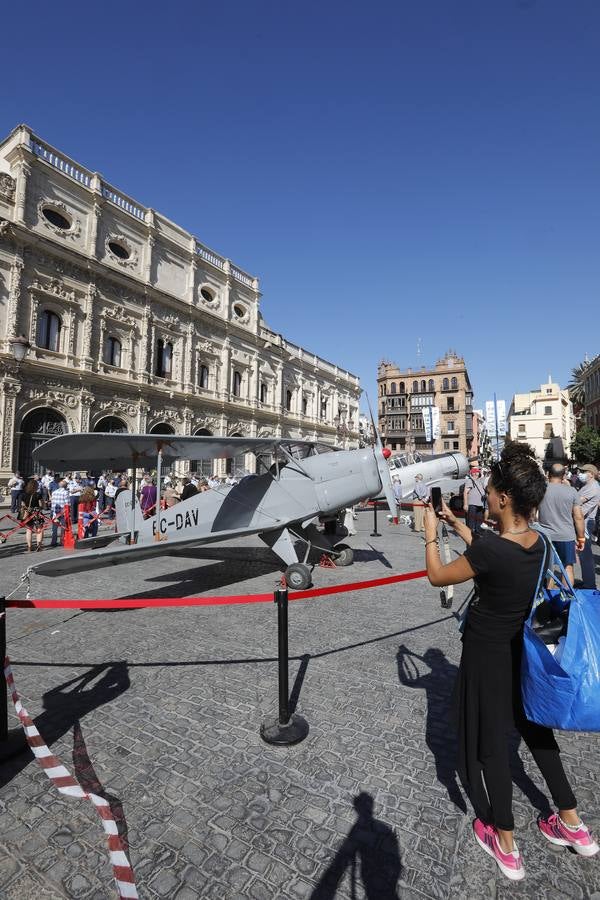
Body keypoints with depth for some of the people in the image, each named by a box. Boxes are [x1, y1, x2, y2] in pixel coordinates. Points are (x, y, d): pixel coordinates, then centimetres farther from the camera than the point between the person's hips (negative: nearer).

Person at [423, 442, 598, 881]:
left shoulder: (491, 548, -31)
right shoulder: (538, 541, -9)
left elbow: (437, 577, -16)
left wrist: (431, 534, -4)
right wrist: (456, 523, 12)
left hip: (488, 656, -6)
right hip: (525, 651, 7)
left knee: (492, 743, 15)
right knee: (536, 731, 27)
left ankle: (506, 846, 36)